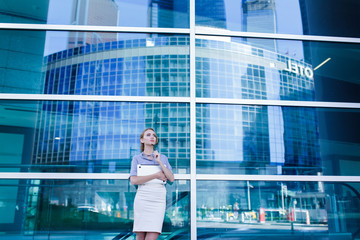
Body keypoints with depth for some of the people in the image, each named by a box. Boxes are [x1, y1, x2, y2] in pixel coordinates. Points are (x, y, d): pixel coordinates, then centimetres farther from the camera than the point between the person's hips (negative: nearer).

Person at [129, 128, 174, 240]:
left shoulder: (163, 158, 17)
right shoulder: (137, 158, 10)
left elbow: (171, 179, 7)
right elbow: (133, 180, -4)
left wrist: (159, 162, -2)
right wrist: (156, 175, -5)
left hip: (159, 199, 1)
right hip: (142, 198, -1)